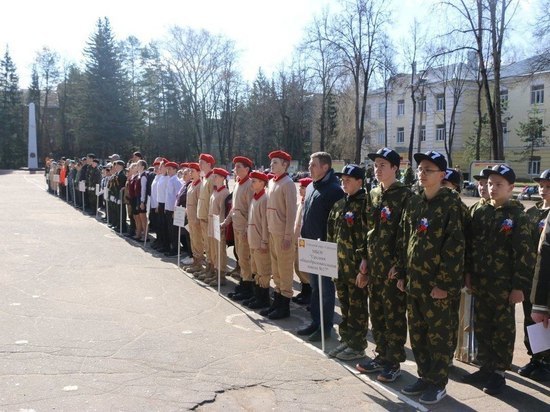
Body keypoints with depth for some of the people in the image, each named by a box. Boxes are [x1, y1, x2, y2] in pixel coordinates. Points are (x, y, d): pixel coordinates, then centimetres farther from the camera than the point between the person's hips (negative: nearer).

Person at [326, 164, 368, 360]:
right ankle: (345, 340, 30)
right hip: (339, 265, 7)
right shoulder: (339, 204, 10)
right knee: (344, 305, 17)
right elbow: (331, 233, 17)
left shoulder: (365, 204, -13)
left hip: (357, 267, -7)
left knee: (357, 307, 5)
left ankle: (357, 346, 16)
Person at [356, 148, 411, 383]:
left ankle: (394, 362, 15)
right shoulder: (373, 195, 11)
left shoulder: (405, 195, -10)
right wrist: (365, 260, 12)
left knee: (394, 315, 3)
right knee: (376, 312, 14)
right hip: (374, 265, 7)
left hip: (394, 266, -7)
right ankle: (382, 355, 28)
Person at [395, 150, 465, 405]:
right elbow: (403, 240, 13)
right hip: (413, 281, 6)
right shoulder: (413, 203, 10)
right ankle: (424, 376, 30)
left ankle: (438, 383, 18)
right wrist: (401, 273, 9)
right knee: (417, 333, 14)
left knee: (439, 335, 5)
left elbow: (454, 247, -14)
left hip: (436, 284, -6)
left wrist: (444, 284, -16)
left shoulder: (451, 204, -10)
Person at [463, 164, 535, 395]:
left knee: (503, 330, 7)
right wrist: (469, 274, 6)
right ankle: (485, 368, 26)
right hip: (480, 283, 5)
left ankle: (498, 373, 17)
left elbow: (524, 254, -11)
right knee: (481, 328, 13)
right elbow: (471, 245, 10)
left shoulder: (518, 217, -8)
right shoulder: (480, 213, 7)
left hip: (504, 285, -5)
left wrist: (520, 286, -14)